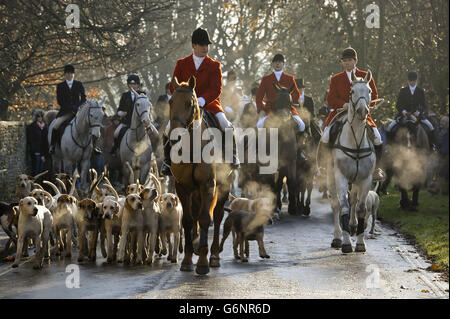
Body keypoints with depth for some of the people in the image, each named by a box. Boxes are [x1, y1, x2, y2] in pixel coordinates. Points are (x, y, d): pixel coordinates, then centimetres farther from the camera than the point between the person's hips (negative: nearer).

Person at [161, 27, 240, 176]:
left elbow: (216, 89, -6)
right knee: (169, 130, -17)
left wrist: (201, 101, -24)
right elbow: (173, 87, 6)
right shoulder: (182, 64, 8)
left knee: (226, 125, -25)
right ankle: (168, 161, 4)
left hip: (209, 103, -1)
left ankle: (232, 155, -5)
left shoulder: (214, 66, 4)